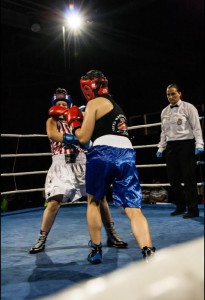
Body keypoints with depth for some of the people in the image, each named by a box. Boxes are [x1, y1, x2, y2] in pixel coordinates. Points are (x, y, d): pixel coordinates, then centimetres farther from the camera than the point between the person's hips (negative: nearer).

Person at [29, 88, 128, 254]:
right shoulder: (52, 120, 7)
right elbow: (52, 134, -16)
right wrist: (75, 139, -28)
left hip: (81, 162, 3)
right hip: (61, 164, -3)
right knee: (54, 202, -10)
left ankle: (112, 235, 11)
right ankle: (41, 240, 7)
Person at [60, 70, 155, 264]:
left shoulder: (94, 103, 5)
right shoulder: (115, 105, 29)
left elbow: (83, 138, 1)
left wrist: (74, 122, 17)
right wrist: (83, 119, 35)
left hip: (103, 154, -6)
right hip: (127, 154, 6)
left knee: (94, 201, 17)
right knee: (133, 209, 0)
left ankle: (96, 251, 22)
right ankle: (149, 253, -17)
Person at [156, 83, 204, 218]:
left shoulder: (188, 107, -2)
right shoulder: (164, 112, 14)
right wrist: (161, 148, 15)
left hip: (186, 144, -5)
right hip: (171, 146, 6)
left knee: (188, 177, -4)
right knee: (173, 177, 6)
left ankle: (193, 209, 4)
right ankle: (180, 206, 21)